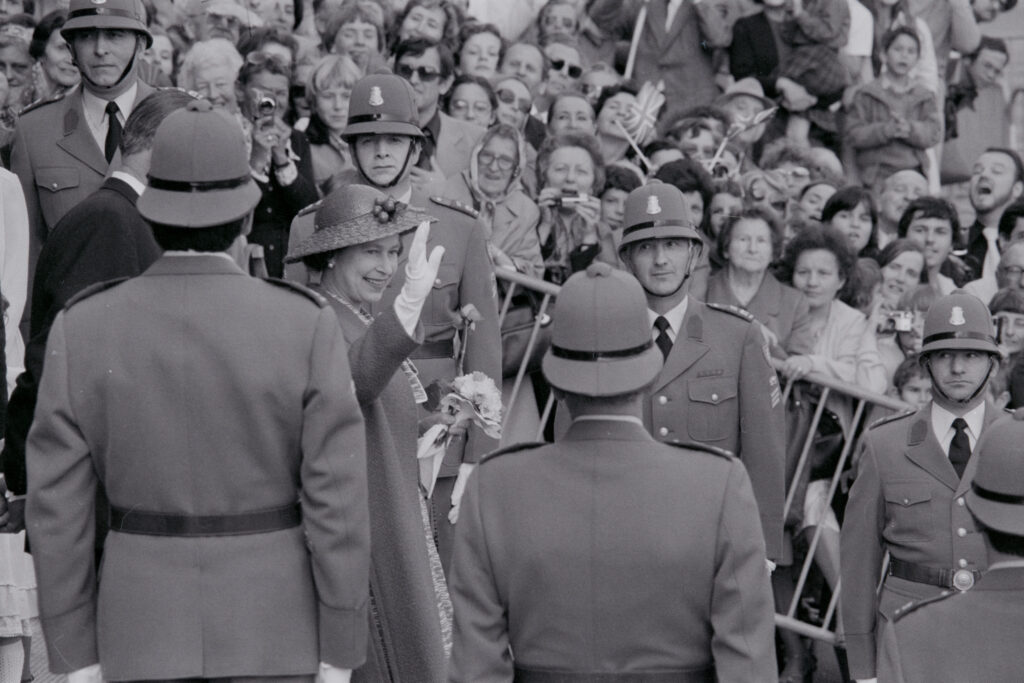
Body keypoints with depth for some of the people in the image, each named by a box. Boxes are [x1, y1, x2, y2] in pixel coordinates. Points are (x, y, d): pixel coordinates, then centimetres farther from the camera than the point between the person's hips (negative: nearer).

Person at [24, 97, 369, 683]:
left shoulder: (80, 329, -5)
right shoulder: (307, 326, -10)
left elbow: (57, 506, -3)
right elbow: (336, 499, -10)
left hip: (143, 634, 1)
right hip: (275, 634, -1)